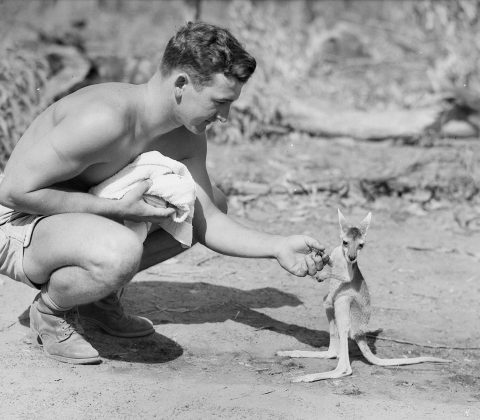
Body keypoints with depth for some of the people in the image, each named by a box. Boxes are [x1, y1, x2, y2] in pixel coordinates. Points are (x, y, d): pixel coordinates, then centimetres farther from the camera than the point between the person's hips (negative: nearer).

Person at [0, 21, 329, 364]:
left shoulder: (187, 138, -4)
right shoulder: (105, 118, -32)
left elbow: (206, 220, -1)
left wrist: (278, 247, -15)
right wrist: (116, 209, -29)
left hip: (91, 217, 9)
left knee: (215, 201, 9)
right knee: (122, 252, -40)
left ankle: (101, 295, 12)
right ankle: (49, 309, -7)